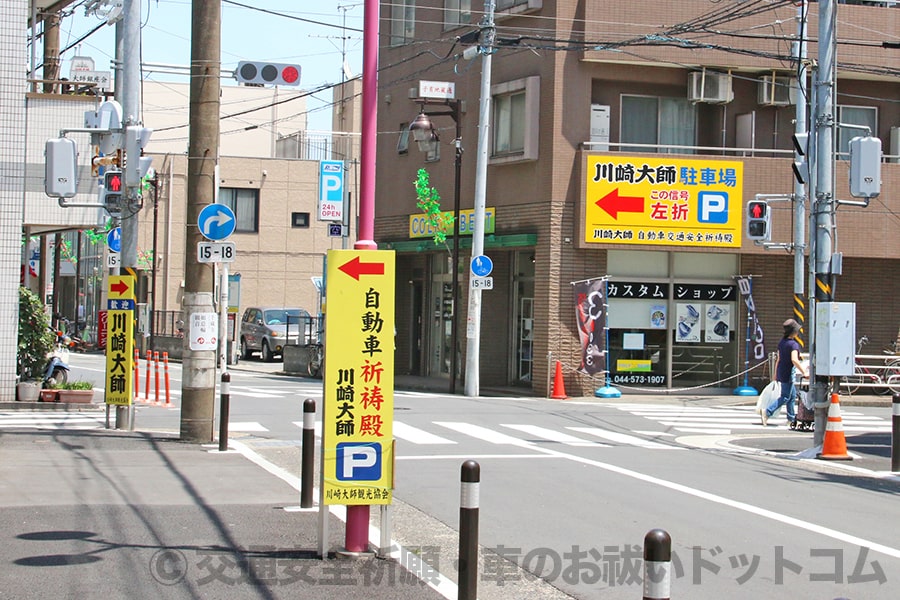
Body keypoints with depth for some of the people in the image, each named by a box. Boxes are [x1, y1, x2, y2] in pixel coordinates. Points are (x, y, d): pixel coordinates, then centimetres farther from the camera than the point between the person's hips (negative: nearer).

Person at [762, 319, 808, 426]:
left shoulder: (782, 342, 8)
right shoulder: (793, 344, -17)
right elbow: (794, 360, -29)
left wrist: (776, 374, 22)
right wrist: (804, 373, -28)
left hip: (781, 372, 9)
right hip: (788, 374, -9)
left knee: (792, 395, 18)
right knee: (785, 397, -3)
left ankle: (791, 418, 23)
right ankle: (767, 412, -11)